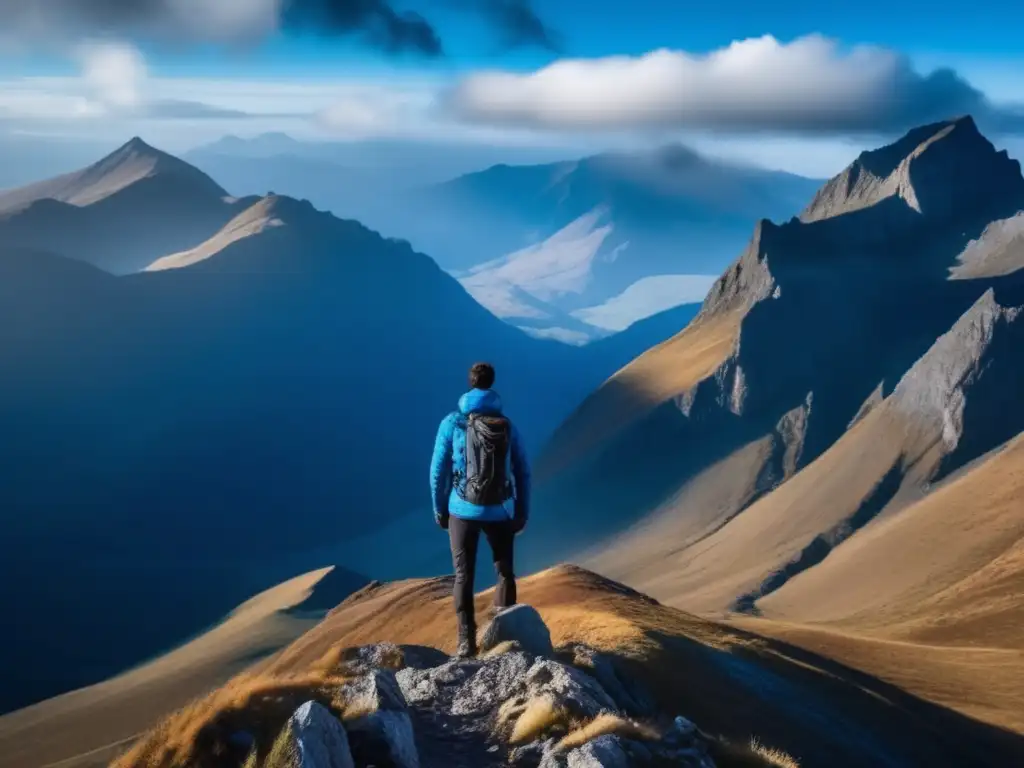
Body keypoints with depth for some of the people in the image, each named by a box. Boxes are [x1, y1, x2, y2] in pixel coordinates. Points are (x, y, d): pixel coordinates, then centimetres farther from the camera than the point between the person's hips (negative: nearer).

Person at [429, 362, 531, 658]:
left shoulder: (452, 422, -4)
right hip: (499, 512, 1)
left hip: (463, 510, -1)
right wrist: (522, 512, 10)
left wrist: (439, 508, 7)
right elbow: (523, 473, 3)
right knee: (504, 573, 16)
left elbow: (439, 471, -4)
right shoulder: (507, 426, 1)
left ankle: (467, 642, 2)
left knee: (464, 577, 7)